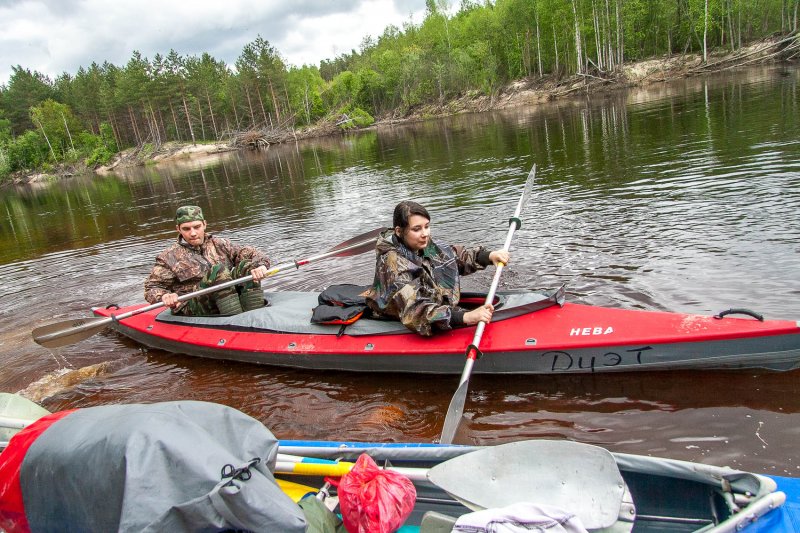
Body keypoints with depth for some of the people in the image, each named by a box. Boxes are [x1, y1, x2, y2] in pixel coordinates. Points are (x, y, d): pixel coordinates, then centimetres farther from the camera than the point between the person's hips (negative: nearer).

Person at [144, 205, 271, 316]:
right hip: (194, 311, -3)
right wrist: (163, 297, -21)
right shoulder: (169, 257, 7)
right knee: (218, 271, -27)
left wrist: (260, 265, -18)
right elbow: (152, 288, 3)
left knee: (246, 265, -17)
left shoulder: (219, 244, 14)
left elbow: (249, 253, 5)